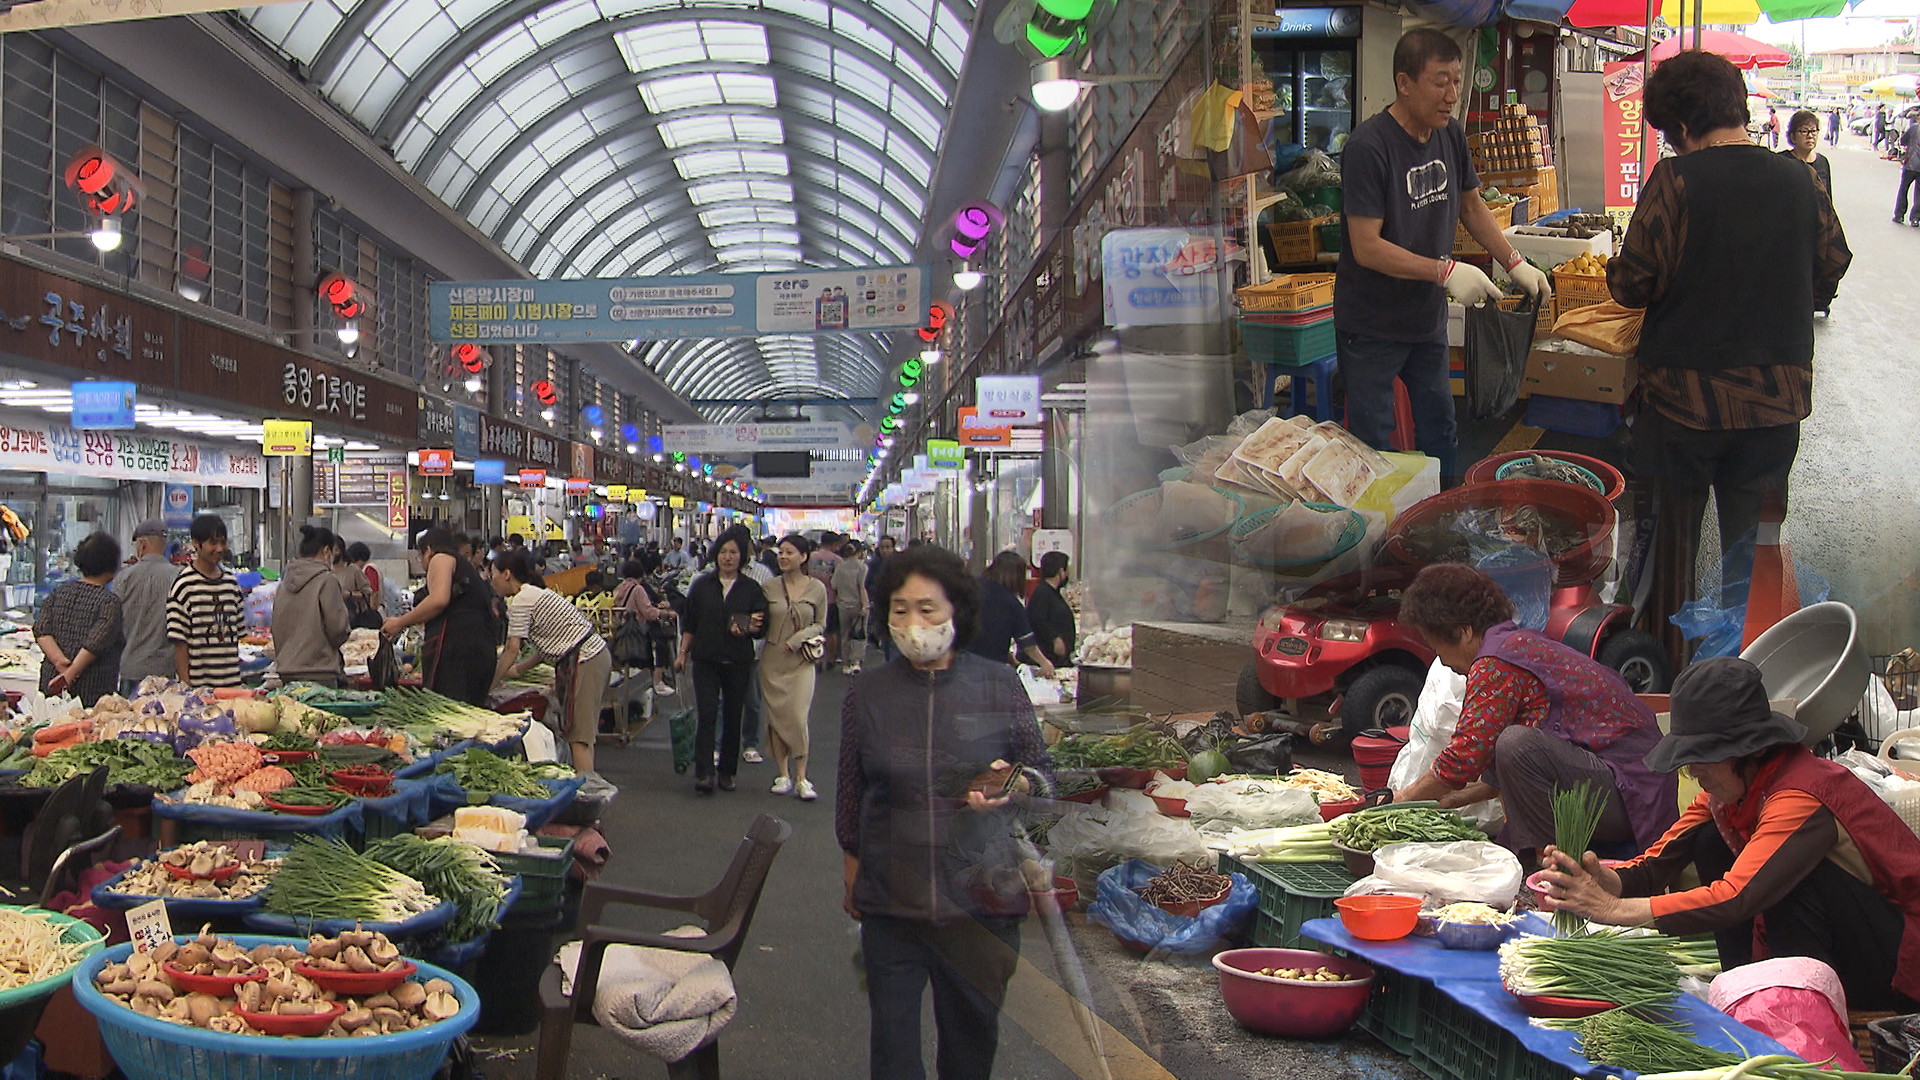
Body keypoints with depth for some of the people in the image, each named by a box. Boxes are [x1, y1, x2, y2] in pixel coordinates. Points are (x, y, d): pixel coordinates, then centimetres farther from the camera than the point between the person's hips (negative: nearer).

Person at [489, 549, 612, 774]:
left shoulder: (521, 600, -9)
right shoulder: (535, 593, 20)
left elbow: (512, 649, -11)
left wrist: (490, 685, -3)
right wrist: (519, 669, 25)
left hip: (583, 661, -10)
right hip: (597, 654, 10)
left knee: (578, 735, -10)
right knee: (582, 732, 11)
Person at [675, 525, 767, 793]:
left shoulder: (752, 589, 2)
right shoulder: (702, 585, 5)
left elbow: (762, 628, 1)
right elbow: (689, 623, 11)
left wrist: (747, 629, -19)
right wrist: (683, 653, 5)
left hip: (738, 663, 0)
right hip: (706, 661, 0)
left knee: (732, 717, 6)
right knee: (707, 715, -9)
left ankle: (727, 772, 17)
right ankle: (703, 773, -9)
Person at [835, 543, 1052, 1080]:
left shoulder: (999, 687, -3)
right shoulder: (866, 694, 0)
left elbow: (1040, 770, 5)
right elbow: (850, 793, 9)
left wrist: (1010, 784, -16)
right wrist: (852, 874, 13)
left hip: (981, 898, 0)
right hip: (890, 900, 0)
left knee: (973, 1034, 14)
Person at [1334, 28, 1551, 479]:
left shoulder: (1450, 135, 1)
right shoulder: (1368, 147, -23)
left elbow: (1471, 205, 15)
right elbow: (1366, 246, -26)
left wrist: (1515, 263, 4)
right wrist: (1445, 271, -30)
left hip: (1428, 317, 7)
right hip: (1372, 324, -7)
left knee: (1439, 427, 17)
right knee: (1373, 442, 1)